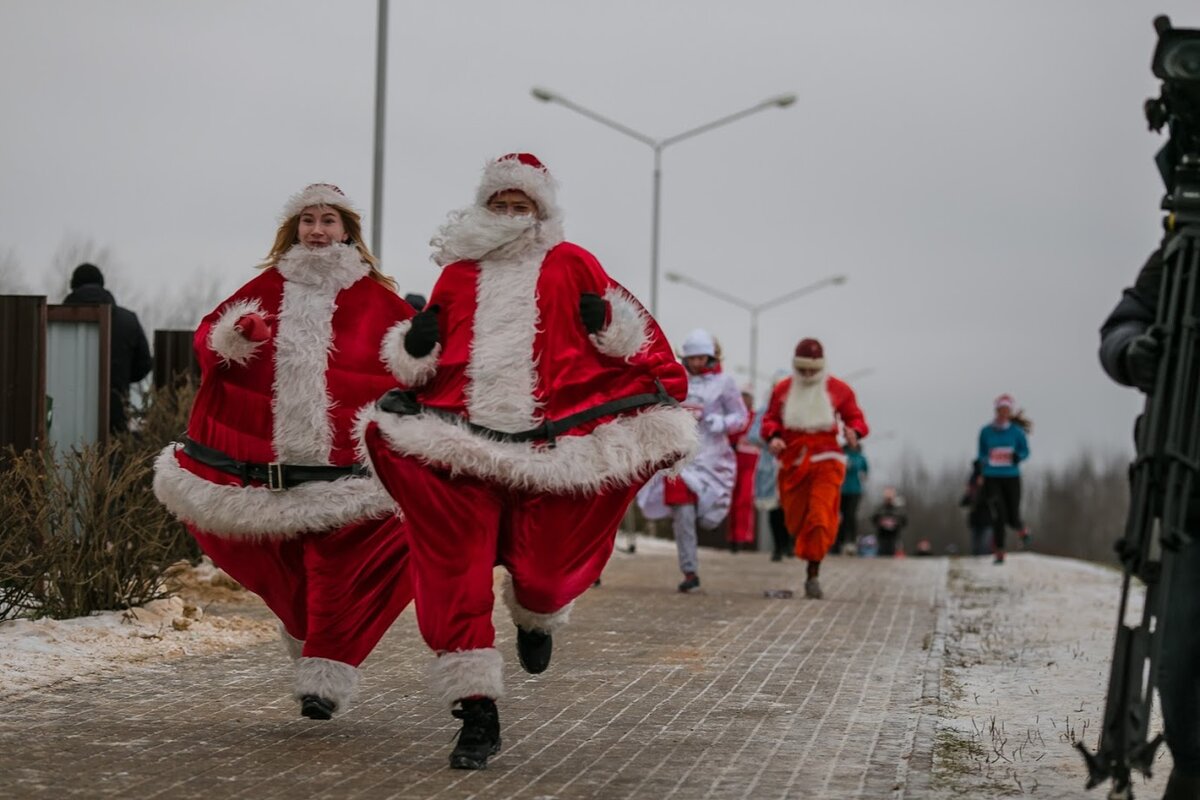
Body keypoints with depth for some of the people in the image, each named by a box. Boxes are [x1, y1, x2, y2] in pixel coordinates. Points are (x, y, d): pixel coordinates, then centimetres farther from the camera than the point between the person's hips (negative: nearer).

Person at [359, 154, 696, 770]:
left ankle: (536, 619, 40)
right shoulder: (457, 274, 17)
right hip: (459, 443, 2)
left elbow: (629, 336, 9)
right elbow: (419, 364, 22)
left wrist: (606, 319, -11)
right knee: (457, 575, -9)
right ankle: (476, 714, -3)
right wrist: (416, 343, 1)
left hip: (548, 446, -2)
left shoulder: (569, 265, 11)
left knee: (541, 573, -1)